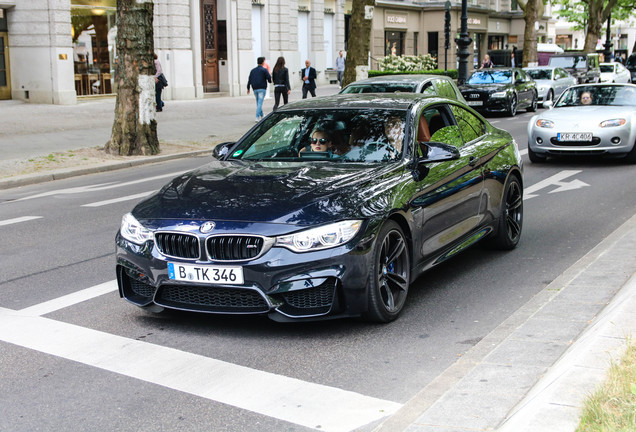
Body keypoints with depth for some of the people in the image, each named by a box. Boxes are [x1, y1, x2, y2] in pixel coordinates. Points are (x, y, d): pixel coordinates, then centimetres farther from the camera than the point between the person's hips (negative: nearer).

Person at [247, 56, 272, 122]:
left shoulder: (252, 70, 11)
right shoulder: (264, 70, -6)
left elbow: (249, 80, 10)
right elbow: (269, 78, -12)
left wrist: (248, 88, 14)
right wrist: (269, 81, 11)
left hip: (255, 89, 5)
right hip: (262, 88, -5)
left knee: (258, 103, 19)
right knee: (260, 103, -9)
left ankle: (261, 116, 28)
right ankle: (257, 117, -19)